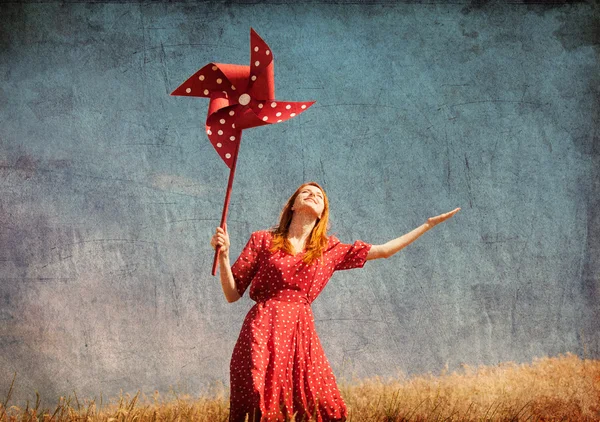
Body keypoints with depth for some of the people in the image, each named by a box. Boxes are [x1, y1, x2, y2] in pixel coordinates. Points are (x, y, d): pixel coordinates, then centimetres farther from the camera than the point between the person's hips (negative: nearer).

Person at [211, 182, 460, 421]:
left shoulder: (330, 250, 16)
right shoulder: (262, 241, 8)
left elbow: (384, 250, 20)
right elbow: (232, 294, 7)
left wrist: (429, 224, 21)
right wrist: (223, 255, -9)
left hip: (301, 333, 3)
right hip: (263, 332, -3)